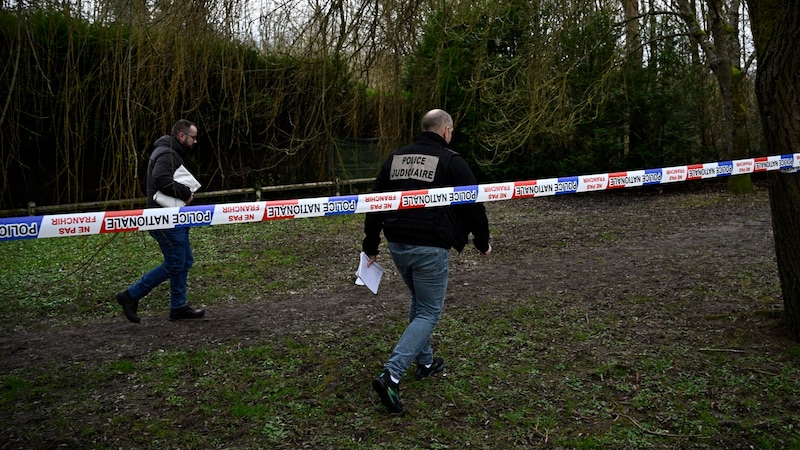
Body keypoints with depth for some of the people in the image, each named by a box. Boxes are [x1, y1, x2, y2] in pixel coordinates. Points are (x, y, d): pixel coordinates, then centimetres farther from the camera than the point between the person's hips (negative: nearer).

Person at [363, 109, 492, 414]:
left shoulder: (396, 158, 11)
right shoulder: (451, 161, -5)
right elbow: (472, 205, -3)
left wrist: (371, 246, 18)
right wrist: (483, 242, 12)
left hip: (398, 245, 6)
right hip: (431, 248, -6)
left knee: (419, 303, 25)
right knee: (429, 312, 2)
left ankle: (425, 363, 36)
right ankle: (391, 375, -11)